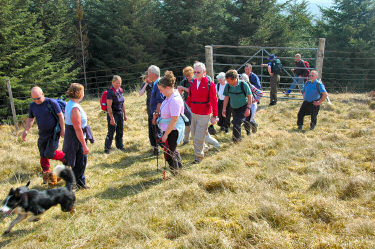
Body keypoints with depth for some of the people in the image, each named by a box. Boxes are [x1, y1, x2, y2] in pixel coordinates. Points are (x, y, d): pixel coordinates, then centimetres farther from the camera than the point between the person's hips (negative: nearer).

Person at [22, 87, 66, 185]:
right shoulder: (32, 106, 4)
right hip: (42, 134, 6)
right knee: (43, 155, 9)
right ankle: (46, 173, 25)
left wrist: (63, 129, -12)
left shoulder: (51, 102, -13)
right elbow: (30, 119, 17)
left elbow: (60, 115, -10)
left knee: (49, 154, -12)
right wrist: (26, 131, 7)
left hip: (54, 133, -6)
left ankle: (66, 158, 14)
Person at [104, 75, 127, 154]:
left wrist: (124, 114, 15)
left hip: (120, 113, 7)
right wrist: (111, 118, -21)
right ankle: (107, 148, 11)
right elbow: (109, 106, -19)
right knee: (111, 132, -2)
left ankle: (119, 145, 30)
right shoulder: (110, 92, -17)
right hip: (113, 114, -7)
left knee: (120, 131, 15)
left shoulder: (120, 90, 7)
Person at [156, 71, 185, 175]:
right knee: (172, 149, 26)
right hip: (169, 129, 10)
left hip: (173, 131, -10)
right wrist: (159, 114, 4)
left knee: (169, 154, 1)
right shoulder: (169, 96, 5)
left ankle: (174, 173, 19)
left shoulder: (175, 100, -26)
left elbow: (174, 119, -27)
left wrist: (166, 134, -22)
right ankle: (179, 165, 45)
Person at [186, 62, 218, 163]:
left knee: (199, 137, -3)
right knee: (194, 134, 17)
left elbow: (214, 101, -11)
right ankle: (204, 147, 39)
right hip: (193, 113, 6)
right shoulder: (193, 82, 5)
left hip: (204, 115, -6)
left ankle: (198, 156, 13)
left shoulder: (210, 84, -12)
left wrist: (214, 116, -11)